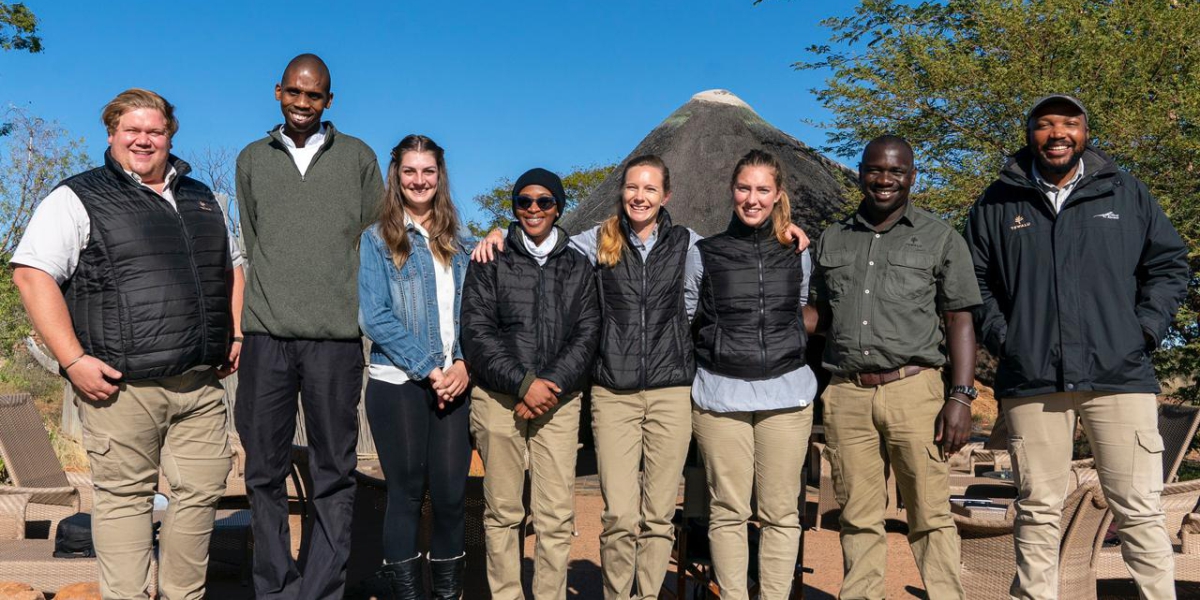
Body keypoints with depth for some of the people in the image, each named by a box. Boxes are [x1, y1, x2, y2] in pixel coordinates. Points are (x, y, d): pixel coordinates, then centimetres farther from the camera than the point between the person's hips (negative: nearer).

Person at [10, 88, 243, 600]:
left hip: (202, 382, 5)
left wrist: (238, 335, 14)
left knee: (202, 491, 5)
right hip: (123, 384, -5)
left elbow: (231, 267, 28)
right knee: (124, 497, 1)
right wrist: (74, 360, -14)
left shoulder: (201, 198, 20)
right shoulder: (80, 198, 2)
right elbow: (32, 274, -6)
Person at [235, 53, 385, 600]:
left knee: (334, 474, 2)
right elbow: (252, 249, 16)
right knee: (265, 472, 5)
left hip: (335, 337, -1)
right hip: (267, 335, 2)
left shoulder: (358, 158, 10)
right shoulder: (252, 160, 15)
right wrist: (248, 322, 10)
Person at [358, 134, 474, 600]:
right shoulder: (377, 239, 2)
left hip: (454, 385, 3)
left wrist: (463, 363, -8)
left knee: (451, 493, 3)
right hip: (398, 384, -3)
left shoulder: (459, 245, 13)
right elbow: (375, 317, -7)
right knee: (406, 493, 4)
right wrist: (429, 370, -13)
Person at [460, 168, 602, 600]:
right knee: (503, 511, 2)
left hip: (559, 399, 1)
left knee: (557, 515, -4)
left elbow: (587, 334, 6)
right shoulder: (490, 261, 8)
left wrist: (550, 386, -9)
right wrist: (524, 382, -12)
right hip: (499, 397, -1)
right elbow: (477, 332, -1)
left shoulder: (577, 266, 13)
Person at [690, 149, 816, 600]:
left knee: (781, 512, 3)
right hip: (721, 393, -1)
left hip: (786, 392, 2)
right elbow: (686, 321, 12)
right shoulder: (706, 253, 4)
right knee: (728, 511, 1)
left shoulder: (798, 253, 10)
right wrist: (719, 349, 5)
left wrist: (788, 349, 11)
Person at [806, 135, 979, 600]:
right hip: (846, 395, 3)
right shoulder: (833, 240, 16)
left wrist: (961, 397, -7)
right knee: (859, 518, 8)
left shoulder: (940, 239, 7)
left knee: (930, 515, -3)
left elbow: (959, 321, 3)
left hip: (913, 391, -2)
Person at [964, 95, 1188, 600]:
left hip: (1119, 374, 0)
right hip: (1031, 379, 0)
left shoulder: (1125, 192, 11)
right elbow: (974, 278, 13)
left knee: (1139, 511, 0)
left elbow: (1169, 264, 14)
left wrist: (1145, 331, 2)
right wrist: (1001, 338, 1)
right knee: (1037, 511, 6)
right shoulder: (998, 203, 10)